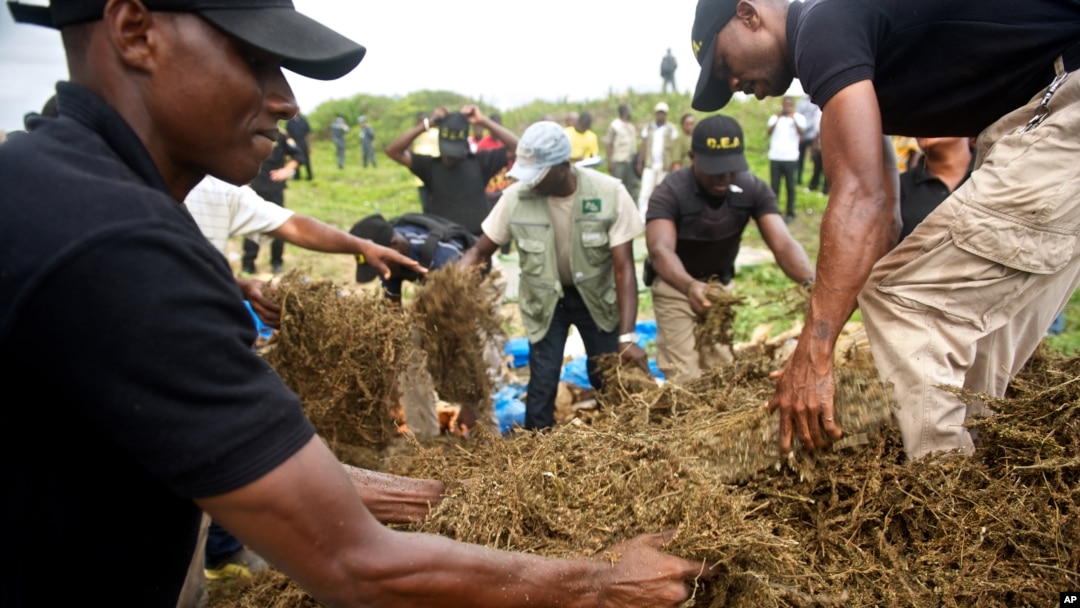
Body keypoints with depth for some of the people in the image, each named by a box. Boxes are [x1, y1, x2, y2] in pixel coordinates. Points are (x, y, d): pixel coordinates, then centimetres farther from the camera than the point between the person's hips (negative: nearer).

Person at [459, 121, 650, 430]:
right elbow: (480, 251, -8)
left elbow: (624, 268, -22)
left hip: (599, 296, 0)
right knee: (542, 385, -3)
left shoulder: (610, 194, -25)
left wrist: (627, 337, -28)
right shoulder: (515, 197, -22)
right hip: (545, 299, 0)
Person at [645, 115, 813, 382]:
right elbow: (660, 249, -43)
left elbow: (782, 242, -29)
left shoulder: (754, 189, -18)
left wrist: (810, 282, -49)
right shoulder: (670, 193, -28)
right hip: (675, 284, -3)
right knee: (685, 376, -10)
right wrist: (690, 285, -64)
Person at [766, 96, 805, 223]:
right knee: (774, 186, 4)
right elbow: (769, 131, -10)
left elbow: (802, 133, -13)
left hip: (791, 158, -1)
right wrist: (778, 117, -21)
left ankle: (790, 213, 8)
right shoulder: (775, 117, 7)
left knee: (790, 186, 3)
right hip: (775, 157, 1)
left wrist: (793, 118, -24)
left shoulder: (799, 117, 3)